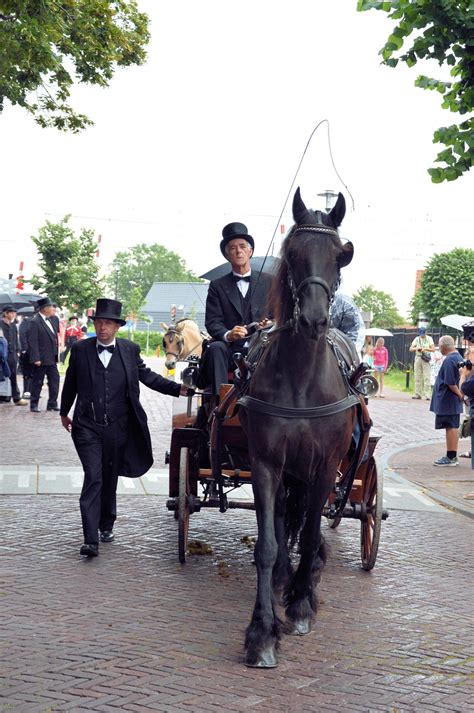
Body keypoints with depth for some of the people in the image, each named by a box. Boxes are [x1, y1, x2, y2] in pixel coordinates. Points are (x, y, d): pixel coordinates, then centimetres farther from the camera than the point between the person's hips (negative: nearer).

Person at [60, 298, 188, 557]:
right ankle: (91, 539, -14)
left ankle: (106, 525, 35)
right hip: (87, 427, -2)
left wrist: (177, 388, 1)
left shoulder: (130, 350, 1)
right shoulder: (80, 349, -1)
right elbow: (70, 383, 10)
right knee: (93, 478, -11)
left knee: (110, 478, 14)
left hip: (117, 427, 2)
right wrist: (64, 413, 19)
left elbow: (147, 376, 10)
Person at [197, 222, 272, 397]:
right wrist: (228, 335, -20)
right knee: (216, 348, -33)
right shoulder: (217, 286, 14)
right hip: (231, 349, 0)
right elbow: (212, 322, 3)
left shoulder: (268, 281, 16)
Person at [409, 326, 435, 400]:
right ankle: (418, 394, 10)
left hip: (426, 359, -3)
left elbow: (433, 349, -4)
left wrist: (425, 349, -20)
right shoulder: (417, 339, 10)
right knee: (417, 377, 5)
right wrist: (416, 348, -14)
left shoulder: (429, 339, 2)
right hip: (418, 358, 3)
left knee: (426, 377, -9)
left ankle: (427, 394, -12)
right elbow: (411, 349, 6)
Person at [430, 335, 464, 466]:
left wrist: (459, 394, -13)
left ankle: (451, 457, 0)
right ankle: (452, 456, 22)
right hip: (453, 401, 10)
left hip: (447, 400, -10)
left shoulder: (449, 361, -20)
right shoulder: (458, 357, 12)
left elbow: (450, 382, -23)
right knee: (453, 427, 14)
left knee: (451, 427, -5)